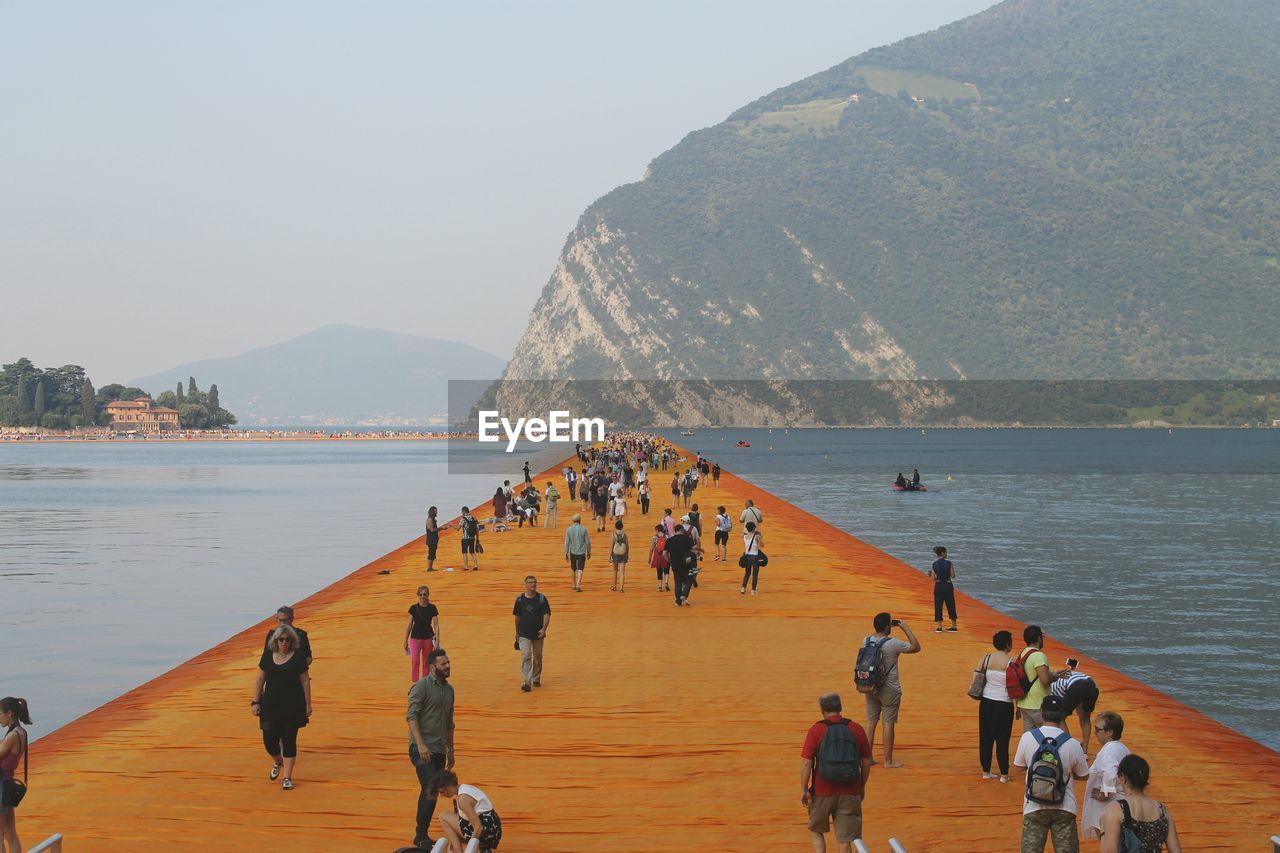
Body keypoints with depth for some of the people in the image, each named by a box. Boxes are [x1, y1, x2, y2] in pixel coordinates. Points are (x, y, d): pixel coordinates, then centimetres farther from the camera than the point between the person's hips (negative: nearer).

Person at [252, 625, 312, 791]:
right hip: (271, 706, 2)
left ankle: (287, 778, 8)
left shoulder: (298, 656, -2)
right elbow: (260, 680, 9)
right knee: (269, 740, -1)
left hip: (293, 706, -2)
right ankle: (278, 762, 32)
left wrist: (308, 704, -1)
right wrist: (255, 702, 4)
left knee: (289, 741, 0)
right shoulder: (268, 656, 4)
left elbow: (305, 681, 0)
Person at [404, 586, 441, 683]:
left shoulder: (432, 608, -3)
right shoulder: (413, 608, -2)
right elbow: (409, 625, 5)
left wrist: (437, 642, -7)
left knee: (426, 663, 9)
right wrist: (405, 641, 7)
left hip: (428, 638, 1)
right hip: (415, 638, -1)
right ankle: (415, 683, -14)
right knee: (415, 661, -14)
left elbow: (436, 625, -1)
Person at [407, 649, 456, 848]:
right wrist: (420, 745, -24)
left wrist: (450, 750, 22)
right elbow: (411, 717, -15)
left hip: (439, 750, 7)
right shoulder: (421, 687, -9)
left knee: (431, 793, 9)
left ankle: (422, 835, 17)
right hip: (422, 749, -7)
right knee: (431, 790, -14)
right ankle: (421, 836, -7)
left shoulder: (449, 689, 15)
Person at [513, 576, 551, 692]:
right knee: (525, 657, -12)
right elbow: (517, 616, 9)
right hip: (524, 634, -1)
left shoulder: (542, 598, -3)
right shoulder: (520, 599, -1)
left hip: (538, 634, 1)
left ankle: (536, 679, 31)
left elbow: (546, 615, -5)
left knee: (538, 657, 12)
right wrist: (517, 633, 13)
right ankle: (527, 683, -16)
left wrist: (543, 629, -20)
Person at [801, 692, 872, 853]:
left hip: (822, 792, -2)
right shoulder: (856, 729, 2)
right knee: (845, 839, 5)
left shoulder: (816, 730, -7)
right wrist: (862, 787, 17)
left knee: (816, 830, 21)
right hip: (850, 792, 2)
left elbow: (806, 762, -11)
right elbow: (866, 761, 6)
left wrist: (804, 790, -3)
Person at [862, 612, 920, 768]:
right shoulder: (893, 644, -19)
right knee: (888, 724, 3)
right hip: (889, 690, -5)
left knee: (871, 722, 13)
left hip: (871, 688, 5)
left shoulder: (866, 641, -3)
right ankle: (888, 761, 9)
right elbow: (916, 647, -8)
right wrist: (906, 629, -2)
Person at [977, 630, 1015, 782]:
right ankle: (1004, 774, 10)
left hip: (986, 702, 4)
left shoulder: (986, 659, 0)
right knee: (1002, 740, 4)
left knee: (985, 737, 12)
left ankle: (986, 771, 19)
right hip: (1004, 705, -4)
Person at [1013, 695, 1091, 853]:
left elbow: (1019, 766, 5)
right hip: (1064, 808, 0)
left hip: (1035, 806, 0)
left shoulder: (1027, 737, -10)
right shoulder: (1072, 744, -11)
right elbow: (1084, 775, 3)